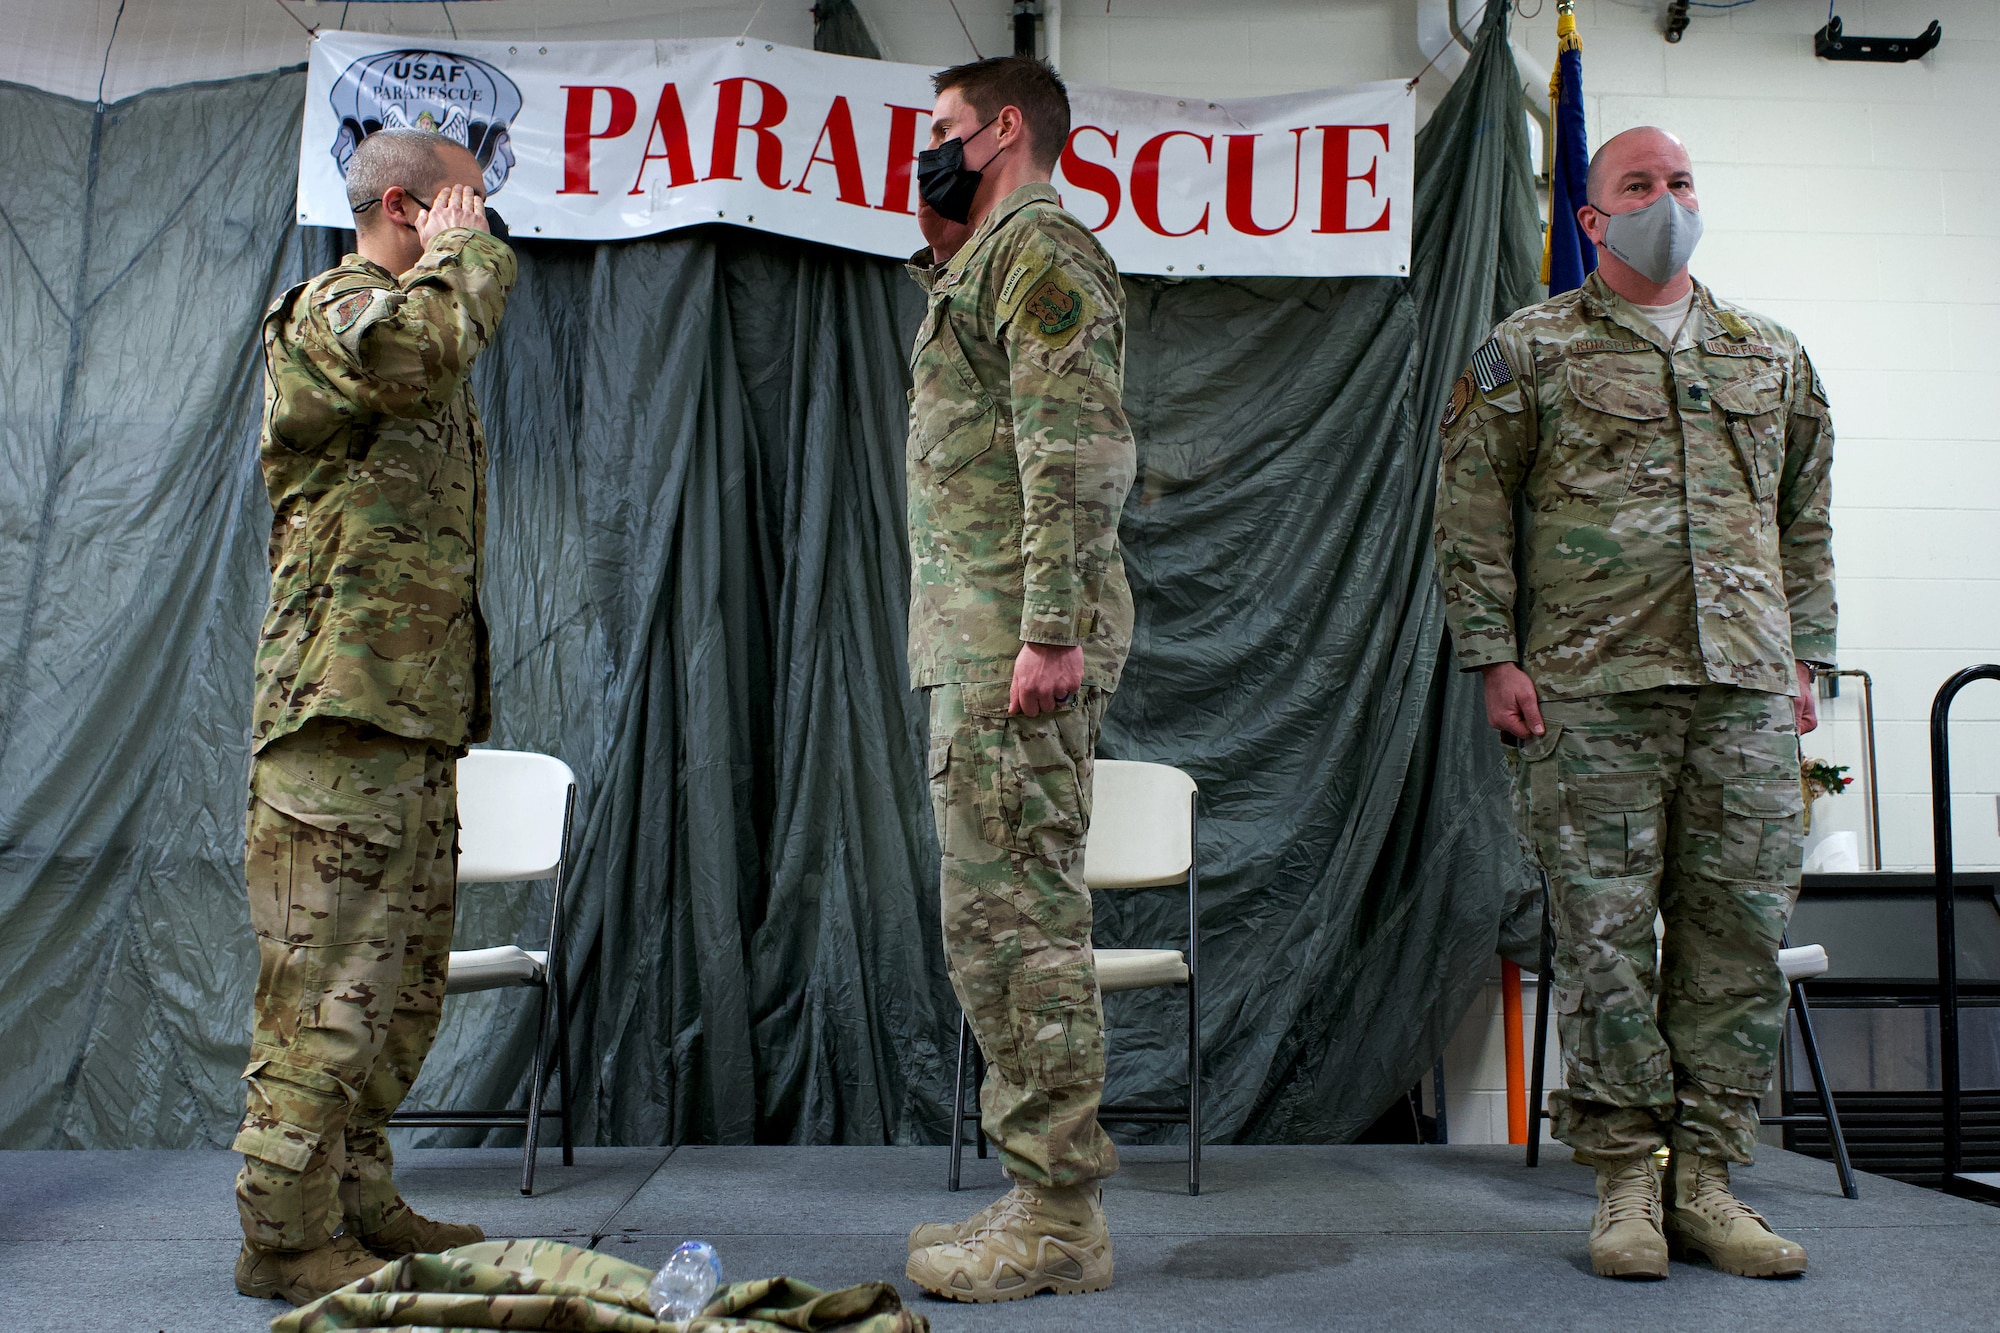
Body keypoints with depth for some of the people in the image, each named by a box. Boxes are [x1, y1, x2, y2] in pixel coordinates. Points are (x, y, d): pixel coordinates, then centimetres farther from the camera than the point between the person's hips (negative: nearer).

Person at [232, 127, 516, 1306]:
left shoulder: (421, 364, 24)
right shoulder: (327, 309, -6)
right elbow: (417, 346, -31)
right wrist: (464, 255, -11)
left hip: (417, 713, 10)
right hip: (341, 704, -10)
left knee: (404, 980, 13)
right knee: (327, 981, -7)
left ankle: (358, 1201, 22)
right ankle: (287, 1236, 2)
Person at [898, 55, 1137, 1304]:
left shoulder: (1038, 246, -5)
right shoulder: (988, 265, 27)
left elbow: (1077, 449, -18)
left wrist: (1050, 629, -24)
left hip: (1017, 637, -11)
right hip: (981, 637, 11)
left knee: (1016, 918, -9)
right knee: (1007, 920, 12)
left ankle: (1060, 1219, 0)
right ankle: (1044, 1195, 21)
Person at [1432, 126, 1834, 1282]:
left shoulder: (1773, 358, 18)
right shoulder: (1531, 351, 6)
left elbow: (1806, 522, 21)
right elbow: (1472, 514, 2)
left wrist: (1804, 658, 14)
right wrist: (1495, 656, -6)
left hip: (1747, 688, 4)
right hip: (1593, 688, -4)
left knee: (1742, 934, 4)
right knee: (1607, 935, -1)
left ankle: (1706, 1178, 15)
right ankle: (1625, 1181, 11)